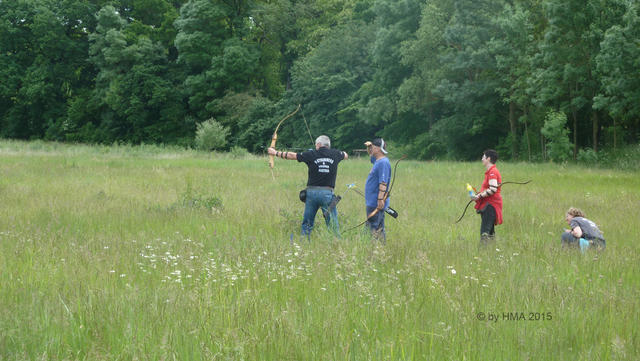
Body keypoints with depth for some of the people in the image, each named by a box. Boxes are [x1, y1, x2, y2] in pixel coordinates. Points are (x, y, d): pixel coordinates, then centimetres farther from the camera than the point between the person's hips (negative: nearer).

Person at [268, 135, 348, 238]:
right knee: (333, 224, 0)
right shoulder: (335, 154, 6)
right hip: (327, 193, 0)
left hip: (312, 192, 0)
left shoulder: (311, 154, 2)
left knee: (307, 223, 10)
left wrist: (276, 153, 23)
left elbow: (292, 155, 10)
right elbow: (346, 155, 29)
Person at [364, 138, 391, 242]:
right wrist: (369, 146, 16)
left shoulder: (383, 162, -17)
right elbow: (371, 154, 38)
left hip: (376, 204, -10)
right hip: (371, 202, 10)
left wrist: (380, 199, -29)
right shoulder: (377, 160, 14)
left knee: (376, 229, -10)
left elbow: (383, 183, -24)